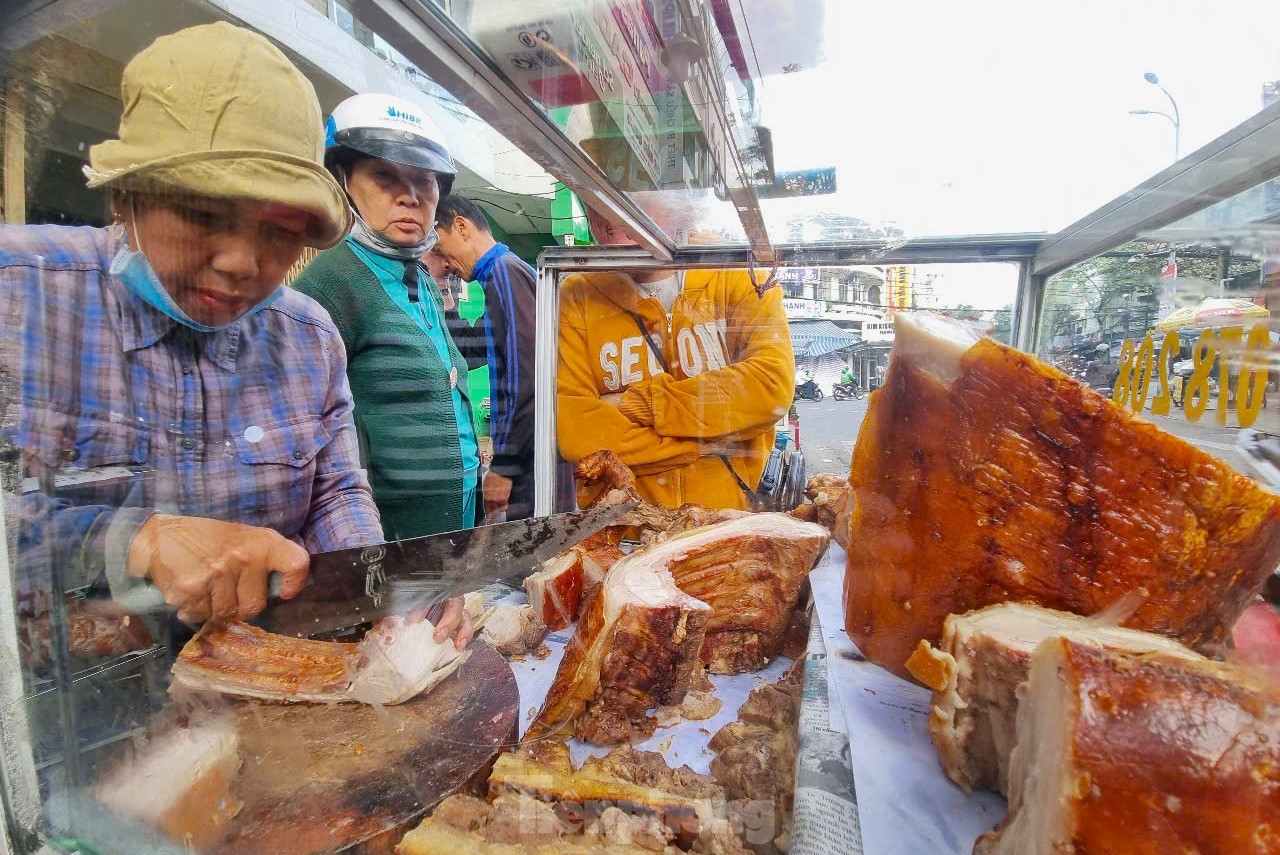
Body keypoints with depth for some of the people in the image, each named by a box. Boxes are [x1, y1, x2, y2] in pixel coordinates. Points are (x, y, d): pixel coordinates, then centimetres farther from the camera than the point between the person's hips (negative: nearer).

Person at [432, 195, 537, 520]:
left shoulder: (505, 271, -10)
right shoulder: (513, 270, 20)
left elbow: (524, 373, -19)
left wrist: (504, 465, -16)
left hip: (527, 460, -10)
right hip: (528, 458, 10)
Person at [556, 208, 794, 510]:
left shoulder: (736, 273, -1)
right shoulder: (576, 296, -1)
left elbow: (773, 386, -16)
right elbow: (573, 427, -12)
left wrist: (639, 404, -15)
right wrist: (702, 444, -14)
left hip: (733, 516, 3)